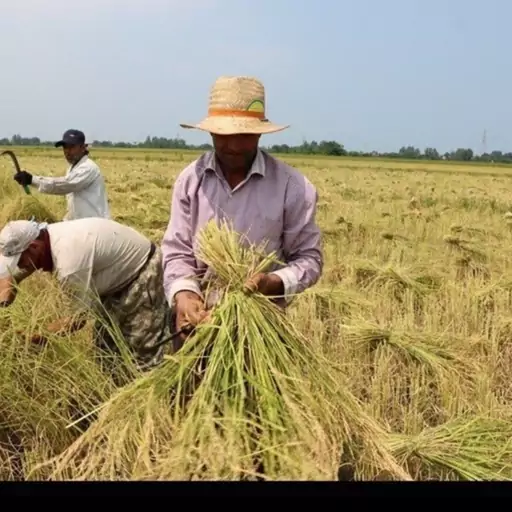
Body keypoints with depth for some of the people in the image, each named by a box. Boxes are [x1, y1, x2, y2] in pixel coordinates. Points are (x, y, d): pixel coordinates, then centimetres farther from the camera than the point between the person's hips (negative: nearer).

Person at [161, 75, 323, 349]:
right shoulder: (190, 179, -2)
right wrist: (184, 294, -21)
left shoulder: (293, 186, -10)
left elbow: (309, 258, -3)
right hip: (197, 317, 2)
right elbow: (177, 251, -2)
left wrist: (275, 283, -23)